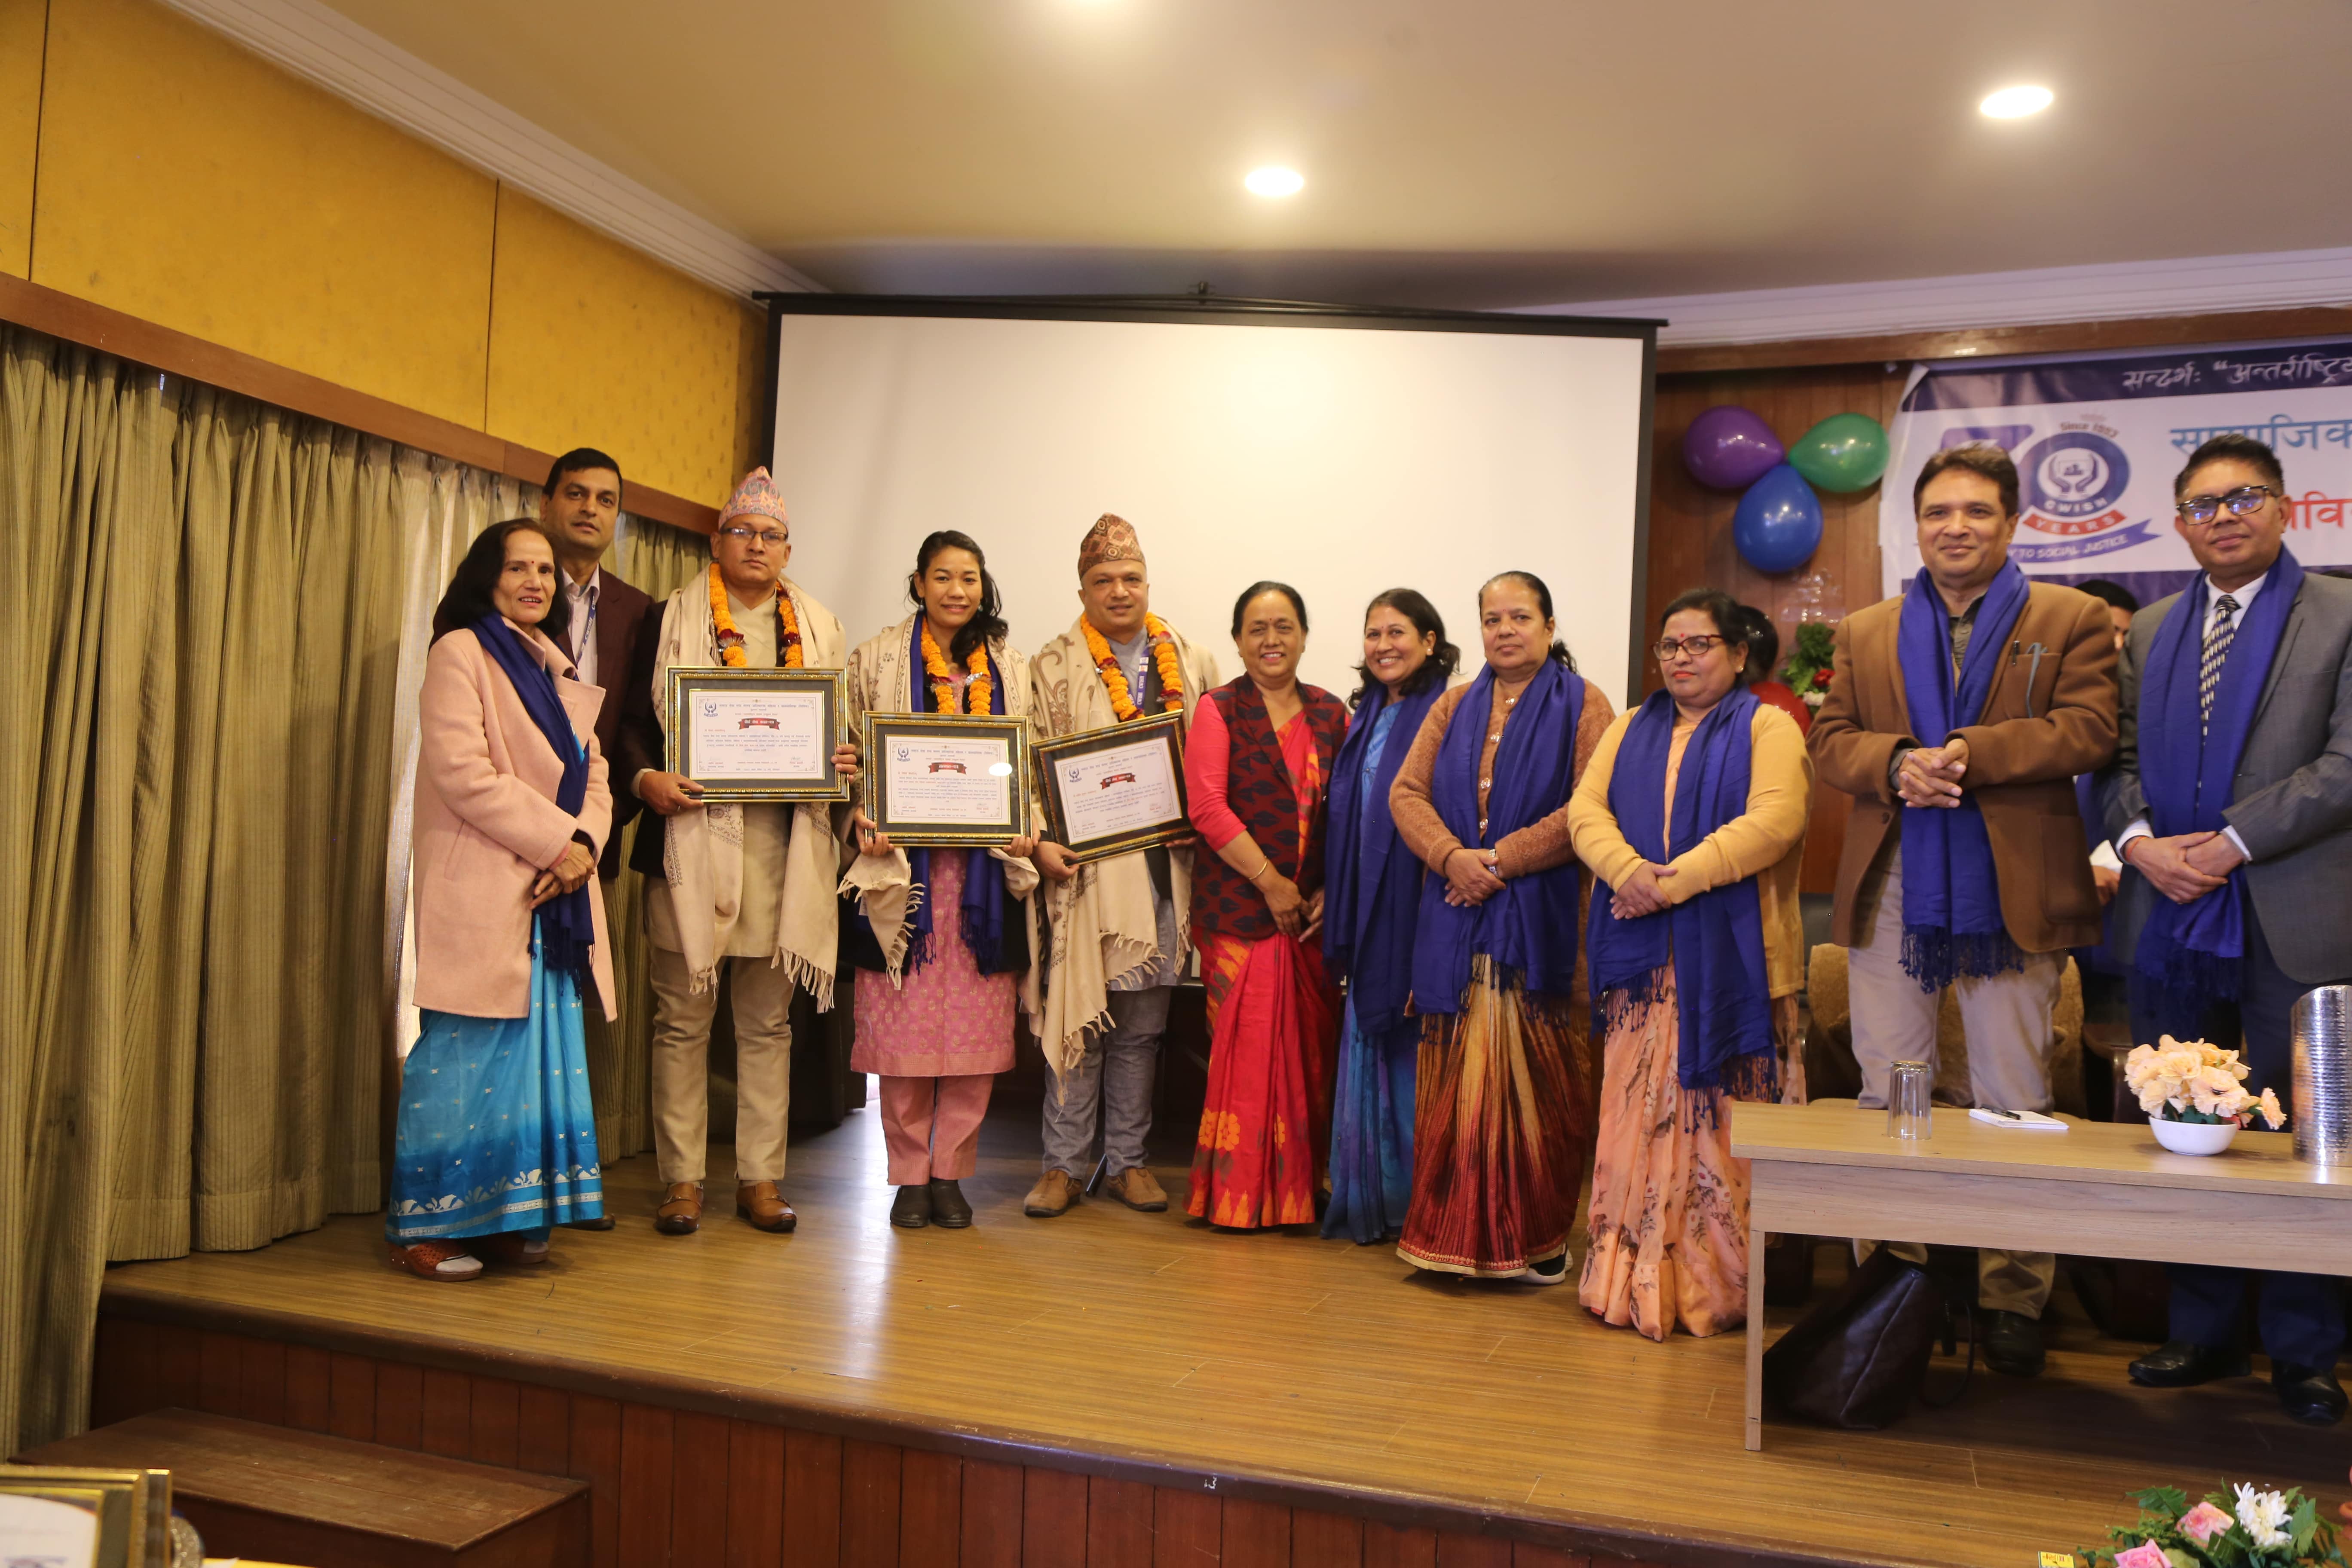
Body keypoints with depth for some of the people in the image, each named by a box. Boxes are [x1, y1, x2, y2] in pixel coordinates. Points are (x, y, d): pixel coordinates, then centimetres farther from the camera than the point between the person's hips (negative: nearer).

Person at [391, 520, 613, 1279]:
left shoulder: (556, 668, 20)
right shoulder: (461, 653, -2)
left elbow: (594, 775, 14)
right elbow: (463, 774, -14)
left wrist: (585, 844, -5)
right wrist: (555, 841, -14)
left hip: (555, 894, 7)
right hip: (483, 891, -7)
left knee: (539, 1056, 7)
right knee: (465, 1058, -5)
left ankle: (507, 1218, 15)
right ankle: (427, 1226, 5)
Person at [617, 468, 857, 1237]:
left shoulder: (818, 627, 16)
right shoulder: (672, 619, 8)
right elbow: (633, 720, 5)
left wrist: (845, 764, -4)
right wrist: (647, 777, -13)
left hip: (784, 846, 2)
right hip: (692, 837, -2)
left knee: (768, 1021, 7)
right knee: (682, 1017, 2)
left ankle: (761, 1178, 15)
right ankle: (681, 1180, 12)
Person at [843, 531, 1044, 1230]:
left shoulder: (1012, 669, 13)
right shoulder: (876, 660, 7)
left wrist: (1027, 833, -4)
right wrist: (865, 823, -11)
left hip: (984, 866, 2)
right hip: (902, 864, -1)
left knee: (975, 1029, 1)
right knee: (904, 1027, -1)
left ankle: (950, 1172, 14)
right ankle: (909, 1174, 13)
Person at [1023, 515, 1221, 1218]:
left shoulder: (1194, 664, 12)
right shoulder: (1053, 667, 6)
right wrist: (1041, 842, -11)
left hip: (1164, 865, 2)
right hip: (1087, 865, -2)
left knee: (1143, 1023, 8)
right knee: (1080, 1013, -1)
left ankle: (1127, 1160, 19)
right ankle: (1065, 1164, 11)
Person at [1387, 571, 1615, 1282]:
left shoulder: (1583, 706, 2)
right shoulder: (1454, 707, 17)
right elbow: (1407, 791, 7)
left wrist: (1501, 860, -13)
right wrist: (1452, 856, -10)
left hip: (1542, 918, -4)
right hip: (1457, 918, 4)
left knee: (1533, 1081, -2)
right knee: (1457, 1079, 5)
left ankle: (1535, 1238, 8)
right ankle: (1455, 1231, 13)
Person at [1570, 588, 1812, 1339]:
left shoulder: (1768, 728, 4)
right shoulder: (1630, 729, 19)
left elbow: (1773, 822, -12)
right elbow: (1586, 808, 6)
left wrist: (1676, 881, -19)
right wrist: (1629, 871, -14)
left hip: (1729, 960, -4)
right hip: (1643, 961, 4)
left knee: (1717, 1119, -2)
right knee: (1638, 1112, 4)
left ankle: (1717, 1286, 7)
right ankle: (1633, 1278, 12)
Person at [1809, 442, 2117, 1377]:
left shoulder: (2071, 621, 6)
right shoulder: (1865, 634, 14)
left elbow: (2088, 730, -7)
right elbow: (1830, 740, 7)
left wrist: (1968, 754, -18)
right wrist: (1896, 763, -13)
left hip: (2013, 895, -2)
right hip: (1892, 893, 3)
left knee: (2014, 1104, 5)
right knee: (1886, 1098, 8)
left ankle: (2013, 1301, 17)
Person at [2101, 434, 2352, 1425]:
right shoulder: (2148, 631, 15)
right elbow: (2121, 758, 12)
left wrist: (2230, 842, -15)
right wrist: (2140, 841, -6)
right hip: (2169, 918, 4)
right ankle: (2204, 1334, 23)